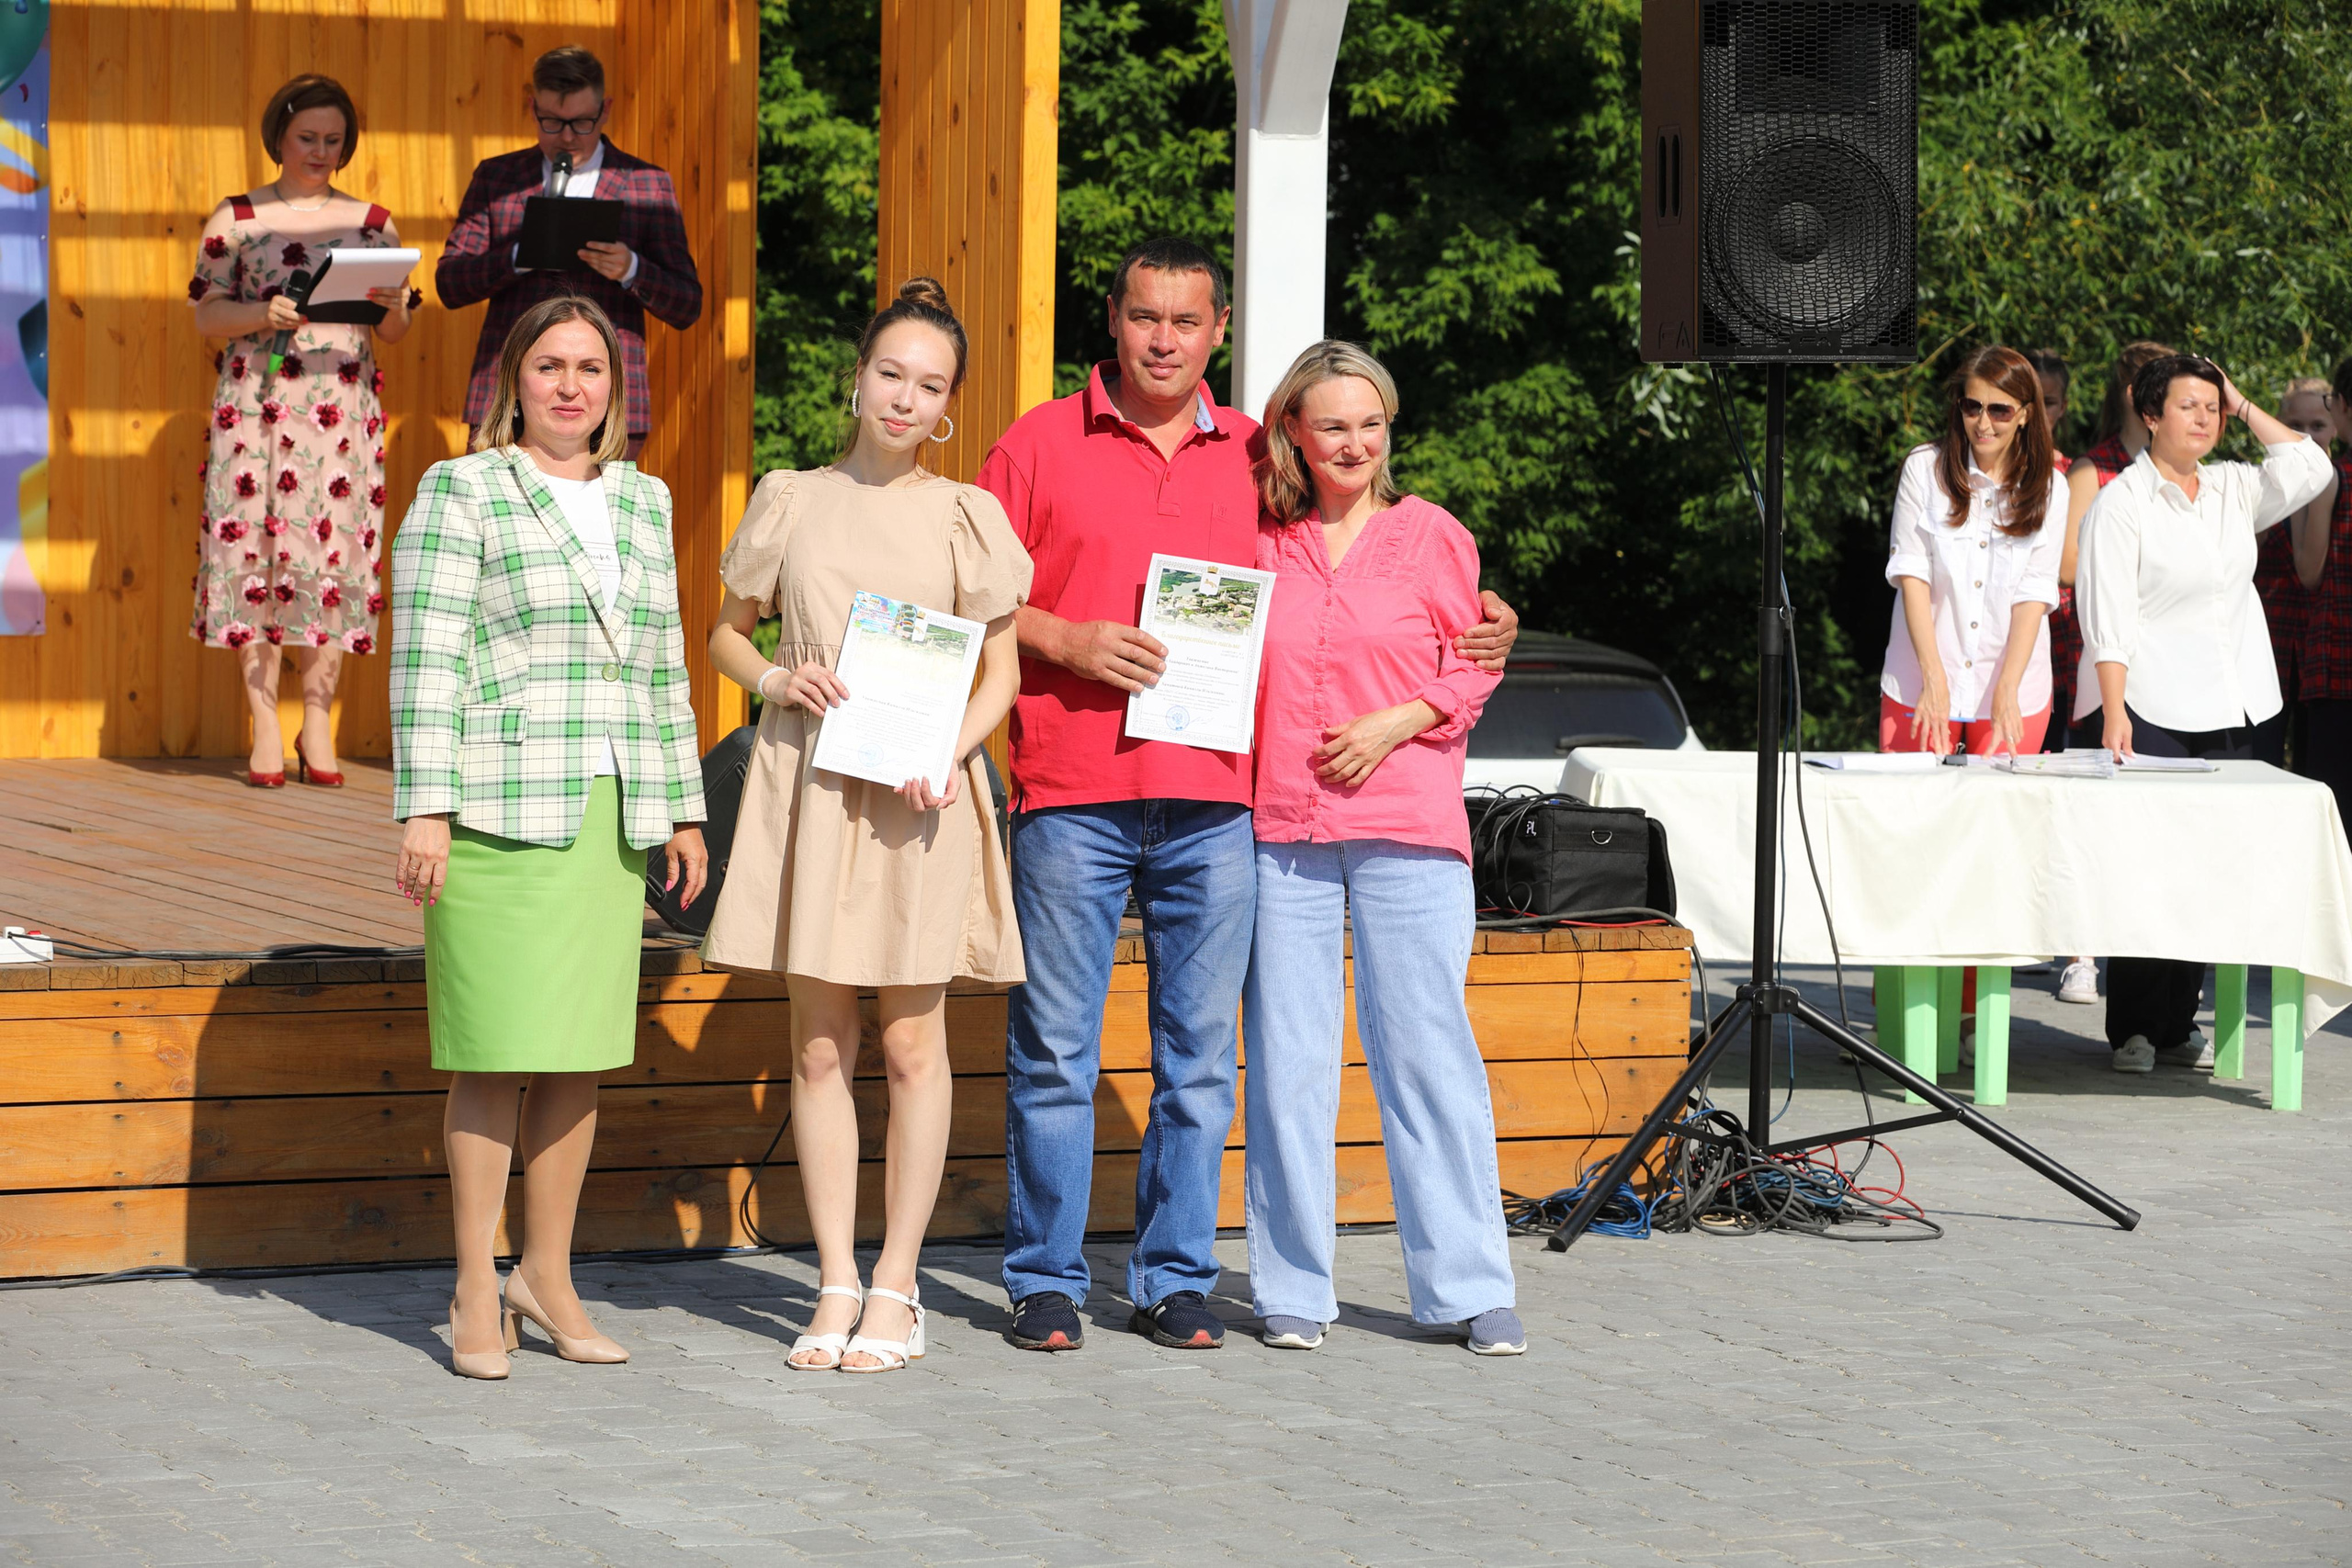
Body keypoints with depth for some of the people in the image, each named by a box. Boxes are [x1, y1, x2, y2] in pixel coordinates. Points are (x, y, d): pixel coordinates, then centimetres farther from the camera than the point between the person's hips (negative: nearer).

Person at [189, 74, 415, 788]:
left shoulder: (372, 222, 12)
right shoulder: (236, 219, 7)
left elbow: (395, 329, 12)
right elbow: (206, 314, 3)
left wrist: (391, 308, -10)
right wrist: (265, 314, -14)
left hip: (344, 405, 1)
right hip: (257, 401, -1)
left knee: (334, 547, -4)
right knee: (257, 546, -5)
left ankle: (318, 725, 3)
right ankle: (265, 730, -1)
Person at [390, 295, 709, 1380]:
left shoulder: (643, 503, 15)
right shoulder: (460, 494, -2)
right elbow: (426, 659, -7)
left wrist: (683, 812, 16)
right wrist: (425, 808, -14)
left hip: (611, 818, 5)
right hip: (501, 810, -5)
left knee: (583, 1052, 6)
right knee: (499, 1053, -5)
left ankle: (547, 1275, 18)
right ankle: (475, 1297, 2)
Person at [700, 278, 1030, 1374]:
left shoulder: (964, 515, 3)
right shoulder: (790, 501, 7)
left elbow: (1000, 673, 4)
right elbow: (726, 634, 17)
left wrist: (944, 754, -13)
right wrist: (776, 679, -5)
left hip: (919, 798, -1)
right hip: (807, 782, 1)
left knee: (911, 1044, 2)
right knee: (819, 1045, 3)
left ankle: (895, 1288, 10)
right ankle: (835, 1285, 10)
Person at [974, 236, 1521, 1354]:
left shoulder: (1255, 459, 14)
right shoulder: (1042, 444, 7)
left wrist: (1471, 632, 13)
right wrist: (1065, 643, -10)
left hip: (1214, 803, 2)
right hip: (1072, 797, -2)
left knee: (1199, 1054, 4)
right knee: (1053, 1052, -1)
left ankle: (1176, 1280, 11)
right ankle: (1045, 1281, 8)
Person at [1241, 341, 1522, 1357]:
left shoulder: (1430, 536, 6)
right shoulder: (1257, 541, 10)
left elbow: (1473, 669, 6)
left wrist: (1393, 724, -8)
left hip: (1406, 826, -2)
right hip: (1280, 827, 2)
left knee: (1426, 1047, -2)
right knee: (1285, 1054, 2)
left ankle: (1469, 1287, 3)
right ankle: (1292, 1289, 9)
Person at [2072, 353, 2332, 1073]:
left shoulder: (2232, 491, 14)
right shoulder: (2121, 503, -4)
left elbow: (2309, 468, 7)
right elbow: (2108, 621, -10)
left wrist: (2244, 407, 7)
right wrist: (2113, 713, -18)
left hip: (2228, 715, 5)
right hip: (2147, 714, -5)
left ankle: (2178, 1023, 11)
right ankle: (2132, 1030, 2)